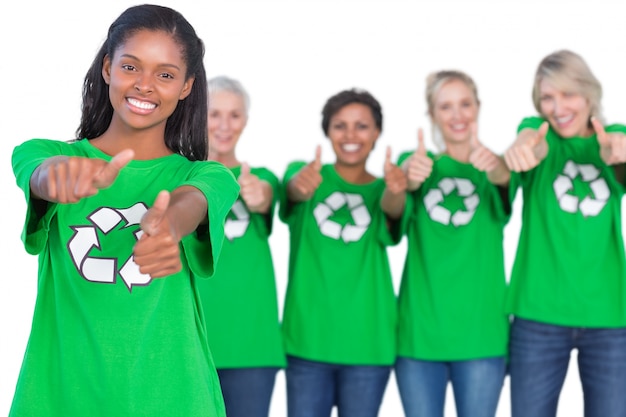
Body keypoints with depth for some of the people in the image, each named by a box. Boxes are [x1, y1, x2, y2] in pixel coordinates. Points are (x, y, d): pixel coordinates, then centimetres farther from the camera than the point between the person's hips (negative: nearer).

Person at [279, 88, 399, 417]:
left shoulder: (382, 189, 5)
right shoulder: (306, 173, 4)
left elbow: (391, 223, -17)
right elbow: (293, 186, -20)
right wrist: (301, 185, -46)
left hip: (367, 341, 1)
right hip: (308, 338, -1)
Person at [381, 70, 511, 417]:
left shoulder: (492, 167, 5)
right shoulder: (417, 163, 6)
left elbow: (506, 179, -20)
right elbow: (391, 207, -16)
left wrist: (496, 169, -45)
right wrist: (405, 183, -40)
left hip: (481, 332, 0)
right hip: (420, 331, 1)